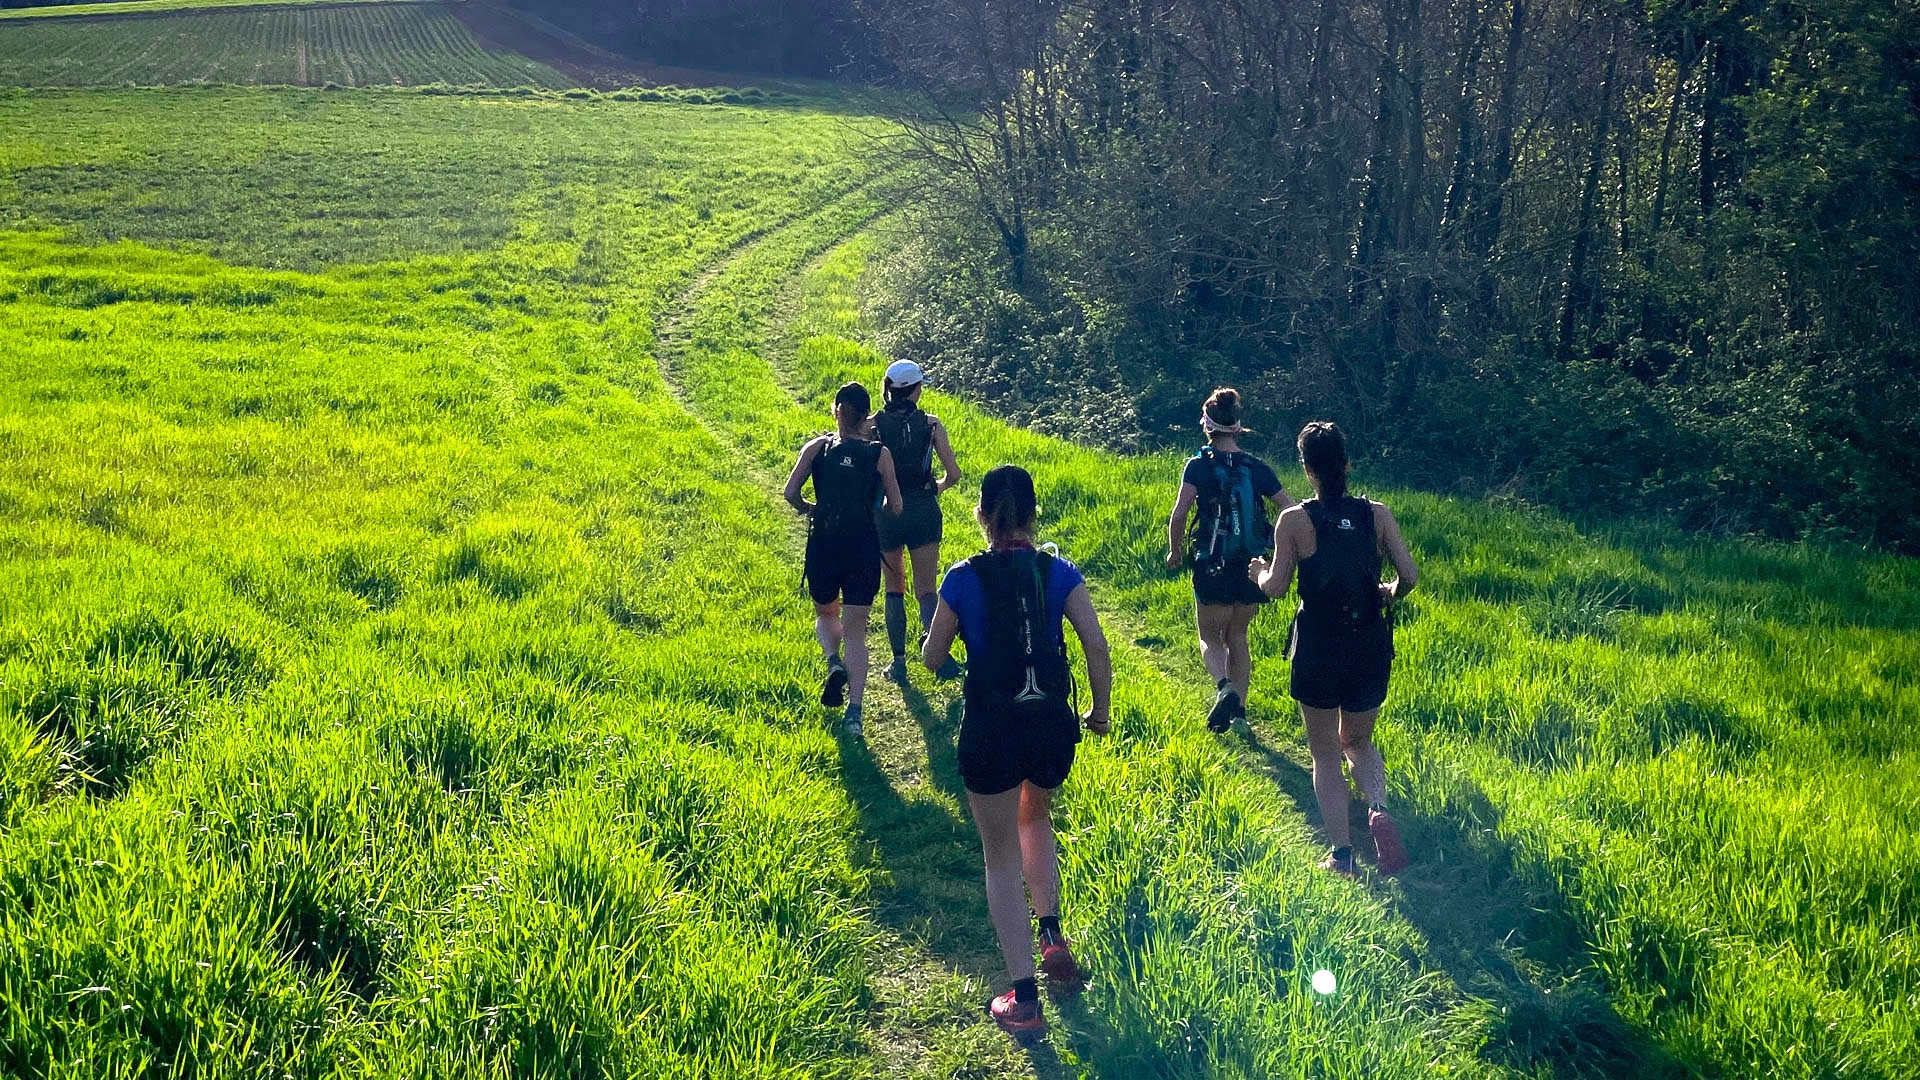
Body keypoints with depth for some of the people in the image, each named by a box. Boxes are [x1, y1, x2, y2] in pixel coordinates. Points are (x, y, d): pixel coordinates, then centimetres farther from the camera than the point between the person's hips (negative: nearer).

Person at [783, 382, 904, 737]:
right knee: (855, 631, 5)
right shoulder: (879, 454, 0)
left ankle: (834, 662, -3)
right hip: (863, 545, -1)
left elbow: (790, 493, -8)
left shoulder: (816, 448, 2)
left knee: (825, 614, 26)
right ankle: (854, 711, -5)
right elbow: (895, 507, -1)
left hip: (822, 544, 1)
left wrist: (810, 509, 12)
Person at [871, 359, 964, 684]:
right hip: (923, 512, -1)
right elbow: (953, 474, -5)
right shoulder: (931, 425, -4)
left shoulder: (872, 425, -3)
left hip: (885, 512, 1)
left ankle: (898, 662, 13)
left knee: (894, 589, 15)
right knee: (925, 590, 4)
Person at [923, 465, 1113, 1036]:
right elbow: (1096, 646, -8)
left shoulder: (964, 579, -8)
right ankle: (1050, 933, 19)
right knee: (1036, 819, 33)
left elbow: (931, 659, -1)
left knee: (1002, 857, 11)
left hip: (990, 731, -2)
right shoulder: (1059, 573, -4)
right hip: (1053, 726, 3)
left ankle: (1024, 998, 9)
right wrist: (1100, 710, 7)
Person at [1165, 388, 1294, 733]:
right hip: (1252, 566, 3)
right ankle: (1238, 705, 19)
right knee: (1237, 635, 20)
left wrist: (1175, 550, 2)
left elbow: (1179, 515, -15)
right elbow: (1291, 510, 3)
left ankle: (1224, 688, -17)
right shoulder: (1256, 468, 3)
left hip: (1212, 565, -3)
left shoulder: (1198, 465, -7)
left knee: (1210, 637, 9)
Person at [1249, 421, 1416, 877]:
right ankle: (1378, 809, -4)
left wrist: (1259, 573, 10)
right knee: (1358, 741, 23)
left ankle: (1341, 853, 8)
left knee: (1325, 754, 12)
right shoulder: (1377, 514, -3)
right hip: (1370, 646, 3)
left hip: (1318, 648, -3)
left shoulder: (1295, 520, -10)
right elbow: (1408, 576, -6)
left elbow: (1275, 587, -12)